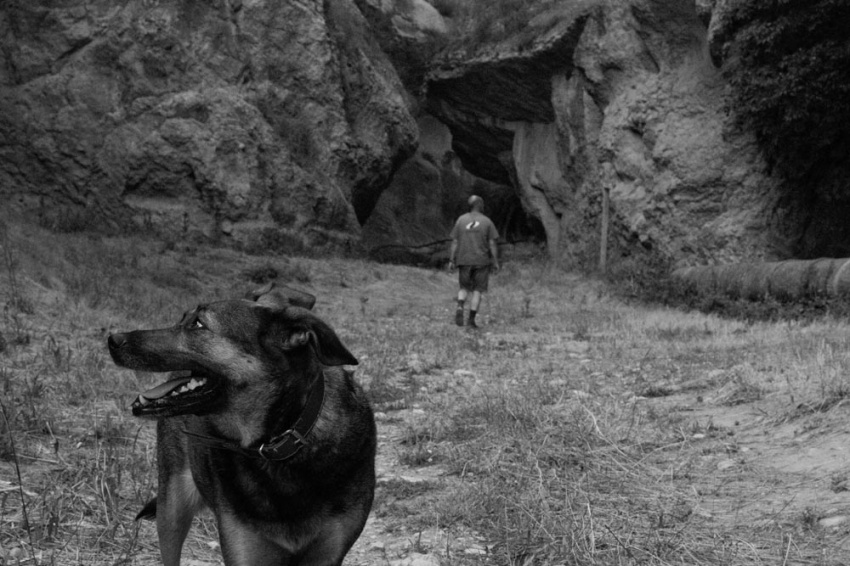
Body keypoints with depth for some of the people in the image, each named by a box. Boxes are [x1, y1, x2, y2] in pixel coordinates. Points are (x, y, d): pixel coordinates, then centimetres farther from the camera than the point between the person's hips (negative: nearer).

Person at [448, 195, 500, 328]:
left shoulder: (461, 220, 2)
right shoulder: (487, 222, -3)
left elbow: (455, 242, 0)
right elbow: (492, 244, -6)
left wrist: (451, 260, 3)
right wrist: (495, 262, 0)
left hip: (464, 261, 2)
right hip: (481, 262, -2)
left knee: (464, 288, 16)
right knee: (477, 290, 6)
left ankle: (460, 307, -10)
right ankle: (472, 319, 0)